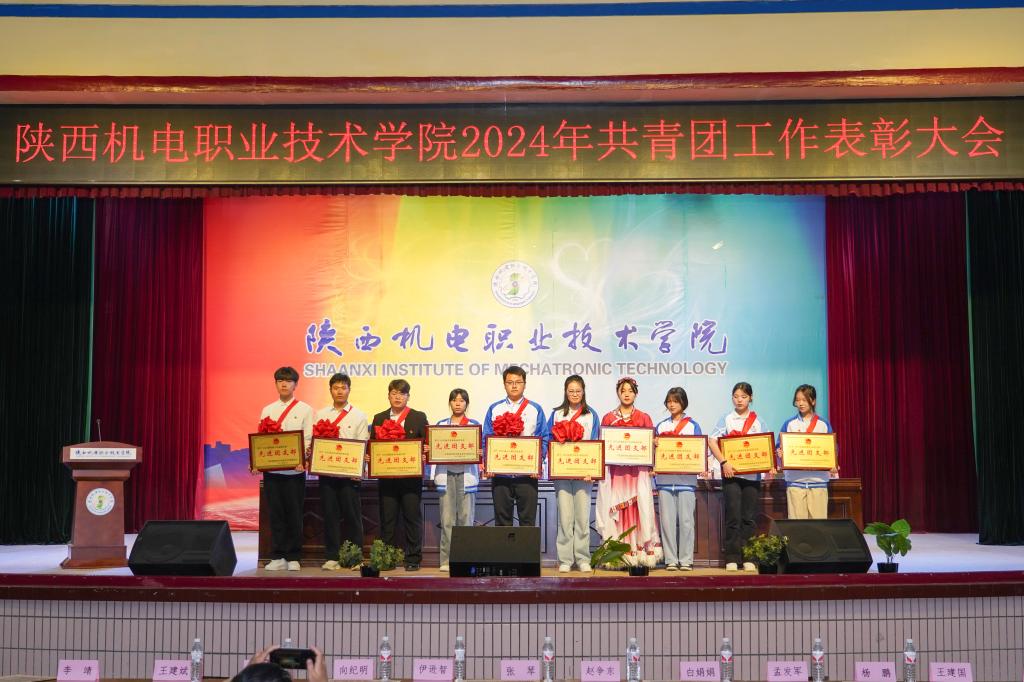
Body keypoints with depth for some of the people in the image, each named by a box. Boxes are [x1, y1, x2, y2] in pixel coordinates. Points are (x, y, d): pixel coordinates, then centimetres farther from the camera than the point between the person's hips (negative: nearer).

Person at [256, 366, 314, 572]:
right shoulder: (267, 410, 14)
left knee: (294, 515, 1)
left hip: (294, 470, -3)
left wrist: (303, 460, -19)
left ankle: (293, 558, 9)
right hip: (271, 469, 3)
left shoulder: (305, 410, 3)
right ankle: (277, 557, 12)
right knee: (275, 514, 5)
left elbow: (308, 439, -3)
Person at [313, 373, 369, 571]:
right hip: (326, 471, 2)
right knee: (330, 515, 4)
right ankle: (332, 557, 10)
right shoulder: (321, 415, 12)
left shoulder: (358, 416, 6)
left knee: (352, 515, 0)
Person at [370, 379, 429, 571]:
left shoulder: (419, 418, 6)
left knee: (412, 517, 1)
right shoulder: (379, 418, 12)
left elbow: (427, 444, 1)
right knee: (387, 518, 5)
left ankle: (413, 559, 7)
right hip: (386, 475, 2)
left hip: (411, 476, -2)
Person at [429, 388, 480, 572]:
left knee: (466, 517, -3)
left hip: (466, 475, -1)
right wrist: (434, 474, -1)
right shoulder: (441, 425, 13)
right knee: (447, 519, -2)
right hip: (446, 475, 1)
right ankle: (446, 560, 1)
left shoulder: (475, 424, 9)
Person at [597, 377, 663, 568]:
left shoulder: (644, 418, 11)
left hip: (638, 471, 0)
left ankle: (640, 554, -4)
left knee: (639, 510, -7)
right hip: (614, 471, 0)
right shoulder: (608, 418, 11)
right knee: (614, 512, -4)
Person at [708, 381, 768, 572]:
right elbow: (712, 441, -4)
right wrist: (723, 462, -15)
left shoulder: (757, 421, 10)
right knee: (733, 517, -3)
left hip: (752, 474, 2)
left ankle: (748, 558, 9)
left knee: (749, 518, 3)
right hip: (731, 474, -2)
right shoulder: (726, 419, 5)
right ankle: (732, 558, 2)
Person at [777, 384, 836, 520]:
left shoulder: (824, 425, 7)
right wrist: (779, 454, -18)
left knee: (818, 519, -1)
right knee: (796, 520, -3)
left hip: (818, 480, 0)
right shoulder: (789, 424, 7)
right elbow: (779, 448, 5)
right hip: (795, 480, 0)